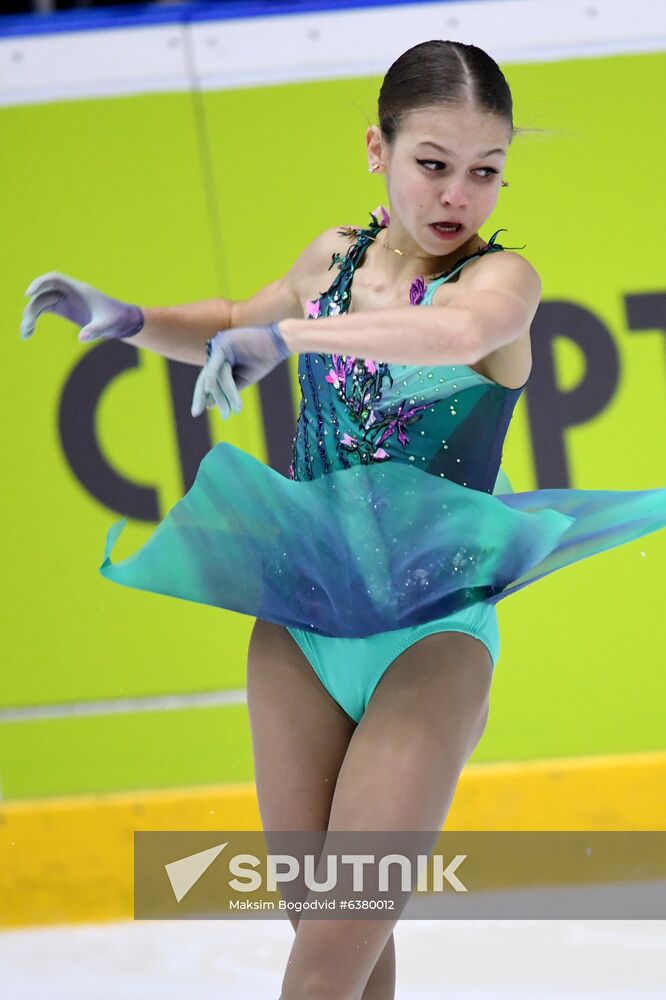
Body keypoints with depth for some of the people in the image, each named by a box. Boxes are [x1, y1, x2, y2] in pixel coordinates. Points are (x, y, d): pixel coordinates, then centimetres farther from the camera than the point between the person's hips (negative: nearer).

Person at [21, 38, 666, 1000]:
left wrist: (287, 332, -40)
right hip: (301, 615, 5)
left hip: (432, 630, -5)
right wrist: (130, 320, 11)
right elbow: (237, 325, 29)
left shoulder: (502, 275, -9)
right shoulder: (335, 256, 7)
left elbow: (462, 329, -36)